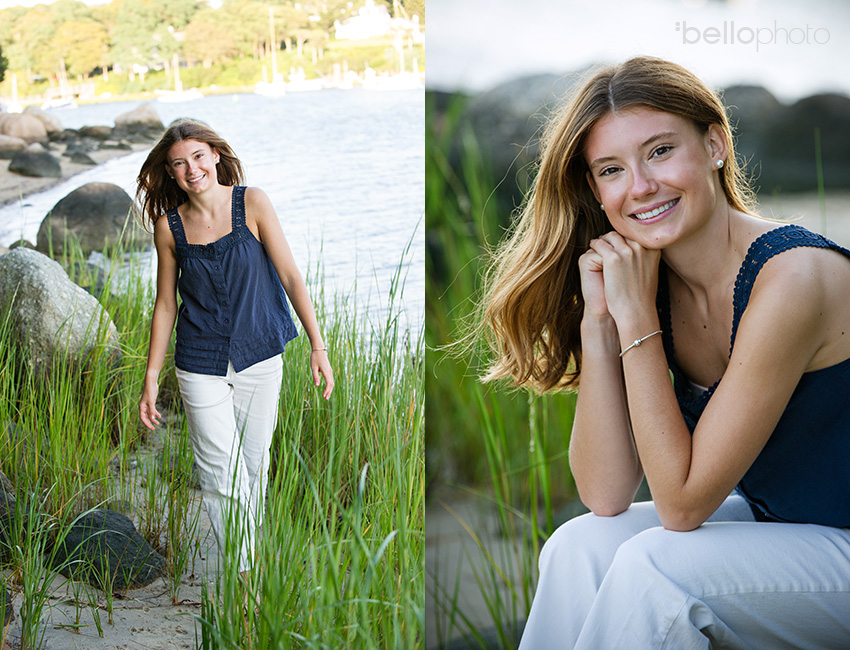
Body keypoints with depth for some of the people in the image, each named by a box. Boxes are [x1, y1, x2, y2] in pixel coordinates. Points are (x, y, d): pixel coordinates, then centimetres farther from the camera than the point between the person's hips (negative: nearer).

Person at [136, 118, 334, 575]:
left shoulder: (251, 204, -6)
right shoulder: (169, 226, -2)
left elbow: (290, 277, -5)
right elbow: (165, 304, 5)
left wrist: (318, 347, -10)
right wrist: (151, 379, 4)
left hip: (259, 362, 0)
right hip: (201, 369, 0)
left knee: (255, 467, 13)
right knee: (224, 480, -4)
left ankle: (250, 556, 33)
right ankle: (243, 576, 8)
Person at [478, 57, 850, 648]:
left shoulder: (794, 278, -26)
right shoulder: (649, 280, -4)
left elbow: (681, 503, -23)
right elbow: (606, 498, -10)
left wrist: (635, 316, -25)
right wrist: (597, 321, -18)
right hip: (760, 523, 6)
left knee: (653, 567, -26)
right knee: (580, 549, -16)